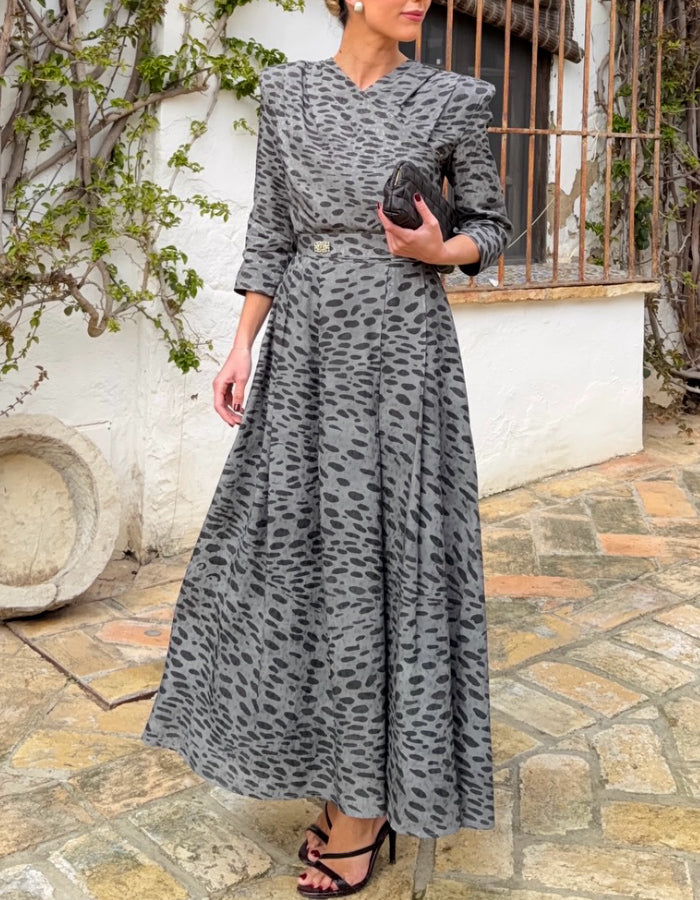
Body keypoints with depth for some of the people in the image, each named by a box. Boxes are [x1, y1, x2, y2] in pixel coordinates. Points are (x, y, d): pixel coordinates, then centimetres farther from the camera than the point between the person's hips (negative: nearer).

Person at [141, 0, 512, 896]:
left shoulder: (452, 99, 3)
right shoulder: (287, 91, 9)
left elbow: (491, 225, 10)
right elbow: (271, 232, 10)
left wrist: (435, 251, -12)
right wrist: (242, 345, 2)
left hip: (403, 344, -3)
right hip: (307, 345, 3)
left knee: (385, 550, -3)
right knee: (297, 545, 5)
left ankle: (370, 801, 13)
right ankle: (342, 771, 26)